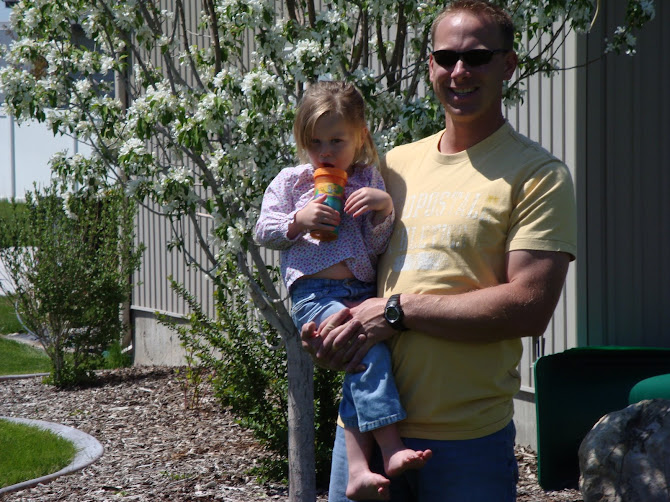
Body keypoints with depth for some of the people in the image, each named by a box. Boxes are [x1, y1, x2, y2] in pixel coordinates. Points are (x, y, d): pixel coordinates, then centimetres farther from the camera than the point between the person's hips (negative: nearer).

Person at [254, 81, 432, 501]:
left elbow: (378, 246, 10)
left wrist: (385, 206, -8)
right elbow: (264, 232, 11)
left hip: (362, 293, 3)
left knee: (362, 368, -18)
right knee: (368, 346, -29)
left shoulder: (369, 181, 16)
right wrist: (297, 222, -6)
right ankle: (391, 447, -33)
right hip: (315, 294, -3)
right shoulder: (290, 182, 13)